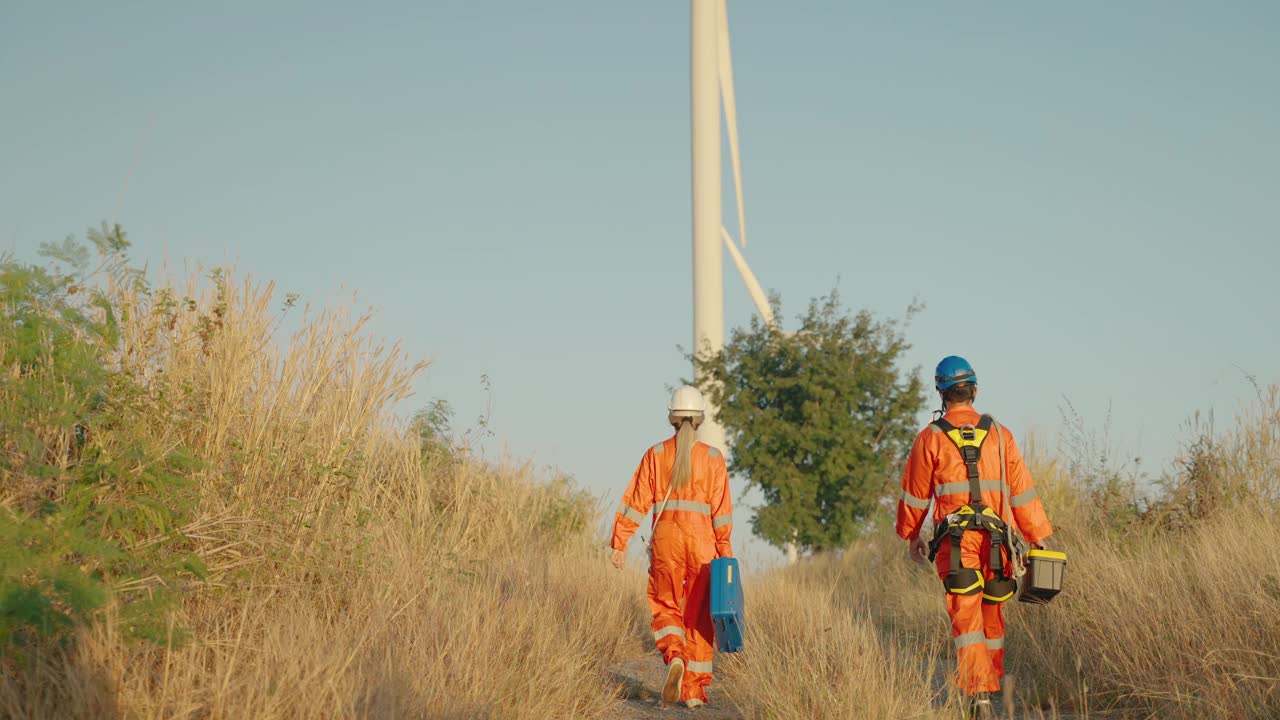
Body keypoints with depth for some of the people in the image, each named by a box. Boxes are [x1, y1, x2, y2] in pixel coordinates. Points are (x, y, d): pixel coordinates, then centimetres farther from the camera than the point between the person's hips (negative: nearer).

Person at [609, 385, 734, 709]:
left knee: (665, 607, 14)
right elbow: (721, 509, -5)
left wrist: (619, 543, 3)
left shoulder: (656, 455, 2)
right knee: (698, 616, 8)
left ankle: (674, 657, -15)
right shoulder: (712, 457, -1)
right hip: (701, 541, 0)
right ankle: (694, 691, 7)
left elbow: (635, 502, -1)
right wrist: (725, 553, -2)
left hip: (665, 540, 1)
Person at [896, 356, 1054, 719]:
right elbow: (1022, 492, 5)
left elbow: (915, 495, 9)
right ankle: (993, 680, 30)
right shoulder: (1000, 435, 5)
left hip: (955, 543, -2)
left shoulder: (930, 438, 0)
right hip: (996, 541, 2)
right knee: (992, 614, 17)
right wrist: (1039, 538, 11)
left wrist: (912, 535, 23)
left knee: (967, 618, -4)